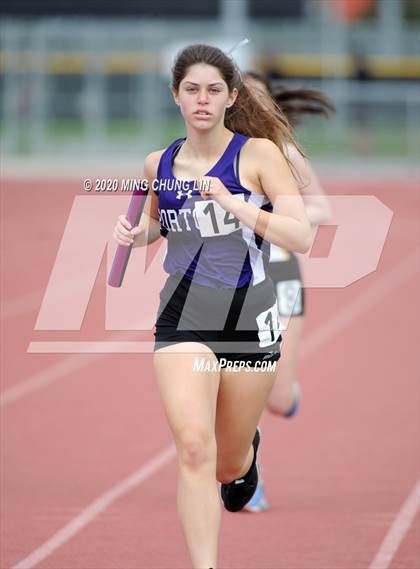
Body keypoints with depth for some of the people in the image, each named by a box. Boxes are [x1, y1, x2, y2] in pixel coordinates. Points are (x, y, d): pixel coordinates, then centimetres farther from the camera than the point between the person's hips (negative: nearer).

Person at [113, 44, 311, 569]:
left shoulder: (258, 153, -8)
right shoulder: (158, 165, 4)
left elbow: (301, 237, -16)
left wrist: (233, 204, -26)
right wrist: (136, 233, 2)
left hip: (250, 321, -1)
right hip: (182, 321, 1)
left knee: (228, 467, 14)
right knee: (193, 446, -22)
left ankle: (245, 450, 52)